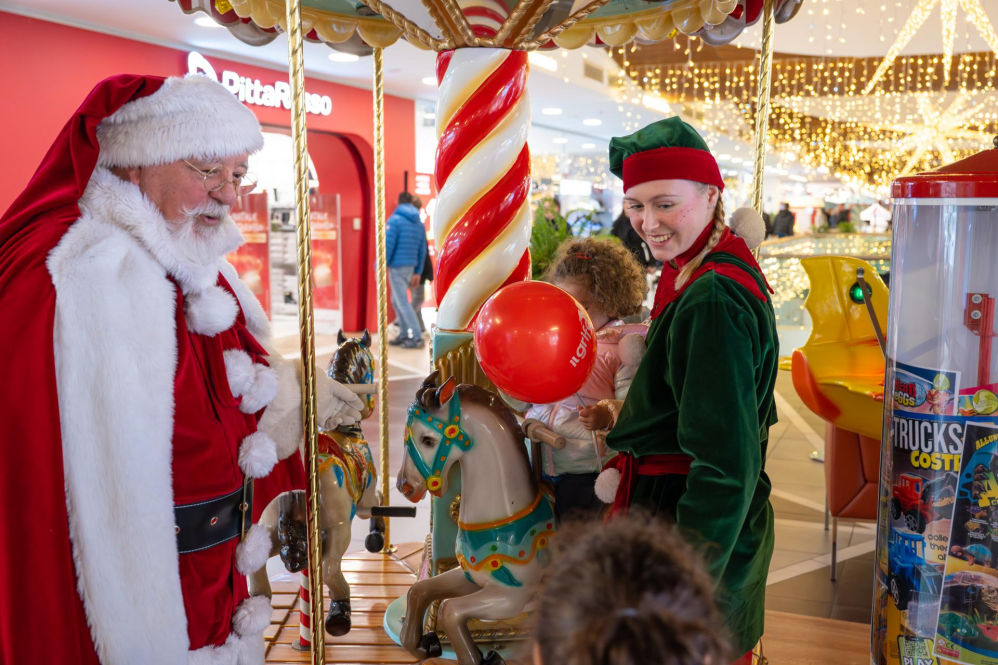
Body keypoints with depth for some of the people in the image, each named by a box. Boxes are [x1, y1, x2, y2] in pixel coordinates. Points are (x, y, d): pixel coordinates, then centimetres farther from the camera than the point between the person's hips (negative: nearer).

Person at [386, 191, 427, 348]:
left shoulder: (395, 220, -9)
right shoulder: (419, 223, 12)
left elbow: (388, 245, -15)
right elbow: (422, 250, 11)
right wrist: (418, 272, 14)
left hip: (397, 267, -7)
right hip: (411, 267, 7)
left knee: (403, 303, -3)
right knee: (396, 301, 19)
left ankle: (417, 337, -6)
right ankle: (404, 334, 19)